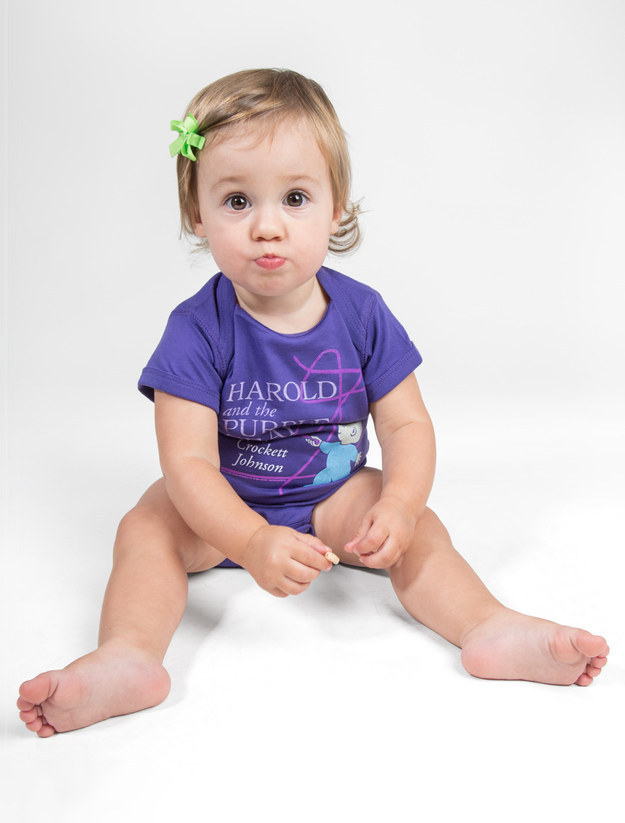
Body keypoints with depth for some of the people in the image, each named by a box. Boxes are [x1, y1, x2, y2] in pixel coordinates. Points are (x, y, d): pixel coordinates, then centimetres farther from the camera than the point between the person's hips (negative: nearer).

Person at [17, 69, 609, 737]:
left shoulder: (362, 314, -13)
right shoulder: (198, 330, -21)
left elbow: (408, 426, -11)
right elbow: (188, 461, -26)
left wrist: (399, 506, -31)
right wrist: (252, 542, -42)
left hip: (336, 500, 2)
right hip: (222, 511, -1)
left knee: (420, 530, -19)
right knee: (147, 526, -24)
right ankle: (127, 657, -38)